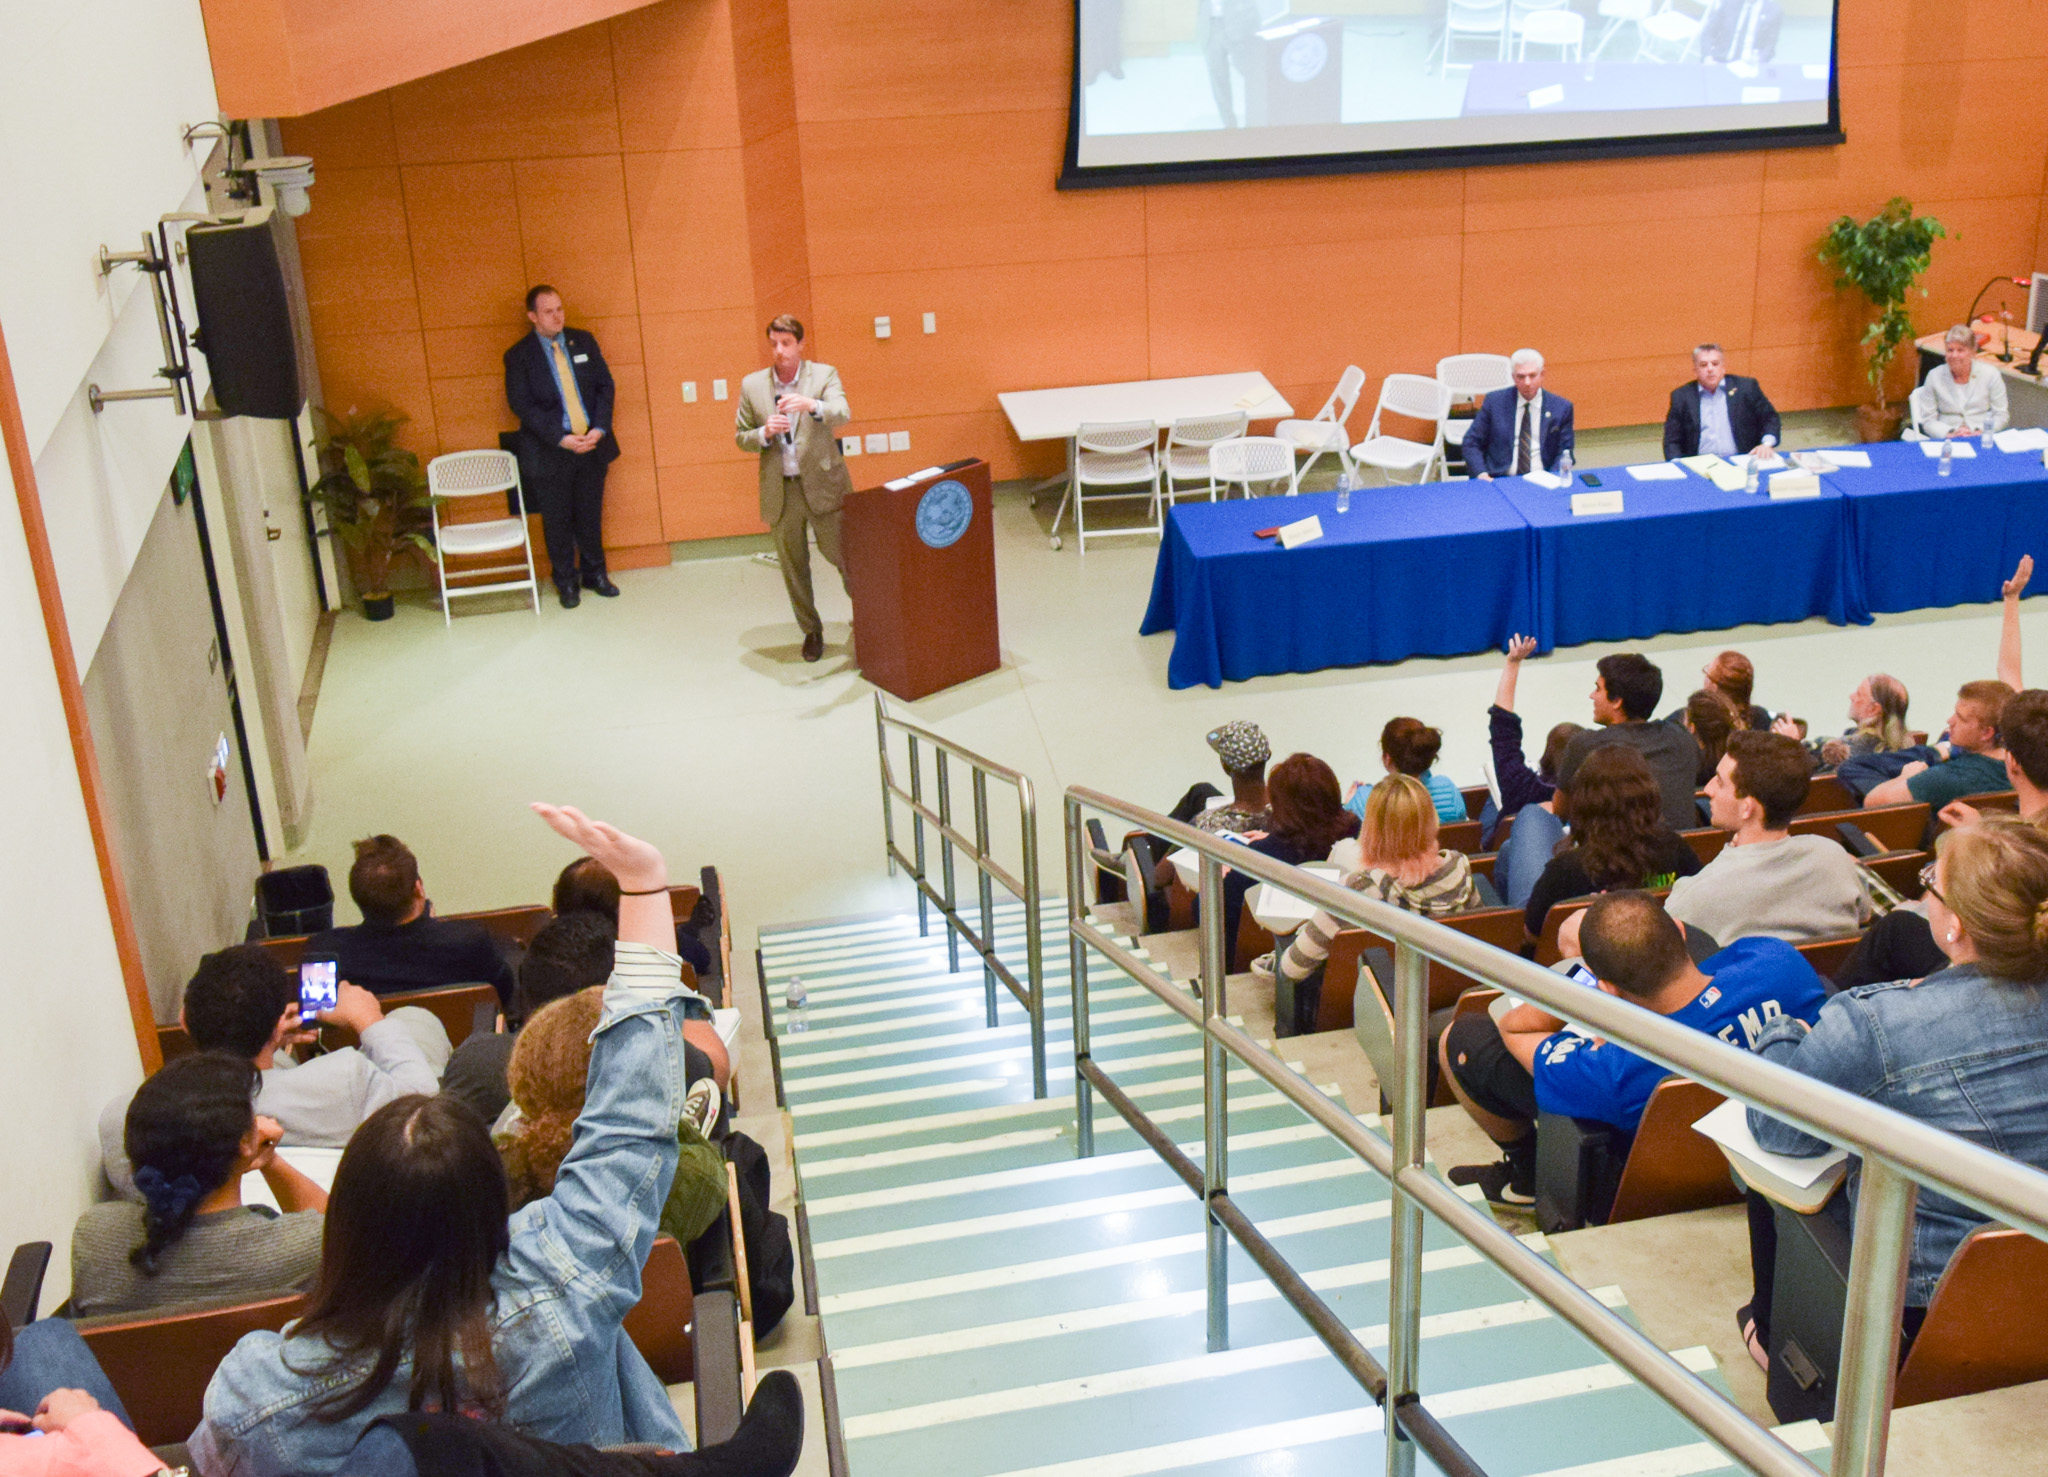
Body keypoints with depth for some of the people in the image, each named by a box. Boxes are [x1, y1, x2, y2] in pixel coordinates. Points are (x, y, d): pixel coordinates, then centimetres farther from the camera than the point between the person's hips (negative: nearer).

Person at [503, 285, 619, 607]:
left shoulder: (584, 341, 4)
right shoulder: (518, 356, -6)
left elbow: (605, 386, 4)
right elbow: (522, 405, -10)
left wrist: (599, 429, -11)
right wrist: (561, 438, -19)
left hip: (593, 444, 3)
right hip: (551, 452, -3)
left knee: (590, 516, 13)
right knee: (557, 521, 7)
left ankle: (594, 574, 30)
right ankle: (566, 582, 22)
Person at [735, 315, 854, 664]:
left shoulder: (824, 374, -2)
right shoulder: (752, 384, 5)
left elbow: (843, 414, -18)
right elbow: (740, 437, 7)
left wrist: (812, 405, -39)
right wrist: (765, 433, -15)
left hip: (823, 484, -2)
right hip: (780, 491, 3)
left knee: (843, 556, -1)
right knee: (793, 567, 9)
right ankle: (812, 631, 25)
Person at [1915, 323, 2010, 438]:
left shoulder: (1990, 374, 6)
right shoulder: (1934, 376, 5)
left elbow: (2002, 416, 8)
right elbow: (1928, 420, 6)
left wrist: (1980, 431, -9)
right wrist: (1950, 433, -11)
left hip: (1983, 439, 1)